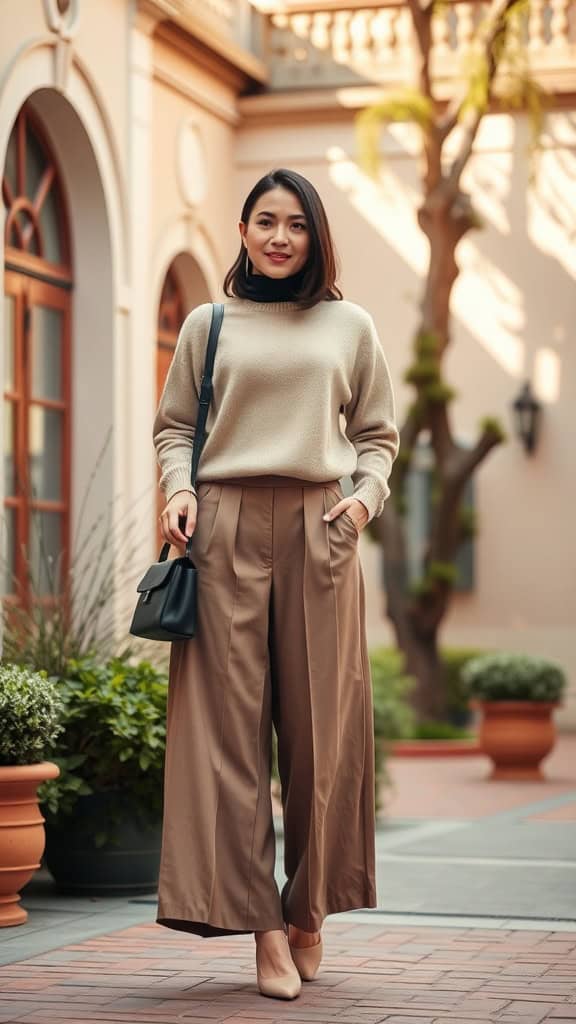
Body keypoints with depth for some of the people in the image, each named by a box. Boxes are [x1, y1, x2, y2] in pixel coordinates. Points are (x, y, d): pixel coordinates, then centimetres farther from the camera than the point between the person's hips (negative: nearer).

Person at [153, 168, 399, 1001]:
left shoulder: (350, 326, 13)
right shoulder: (207, 325, 12)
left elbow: (380, 433, 16)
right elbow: (174, 425, 14)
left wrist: (366, 495, -2)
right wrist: (179, 489, -4)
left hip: (319, 533, 1)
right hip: (226, 531, 0)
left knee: (318, 727, 1)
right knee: (229, 721, -6)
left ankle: (309, 911, 15)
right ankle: (263, 927, -4)